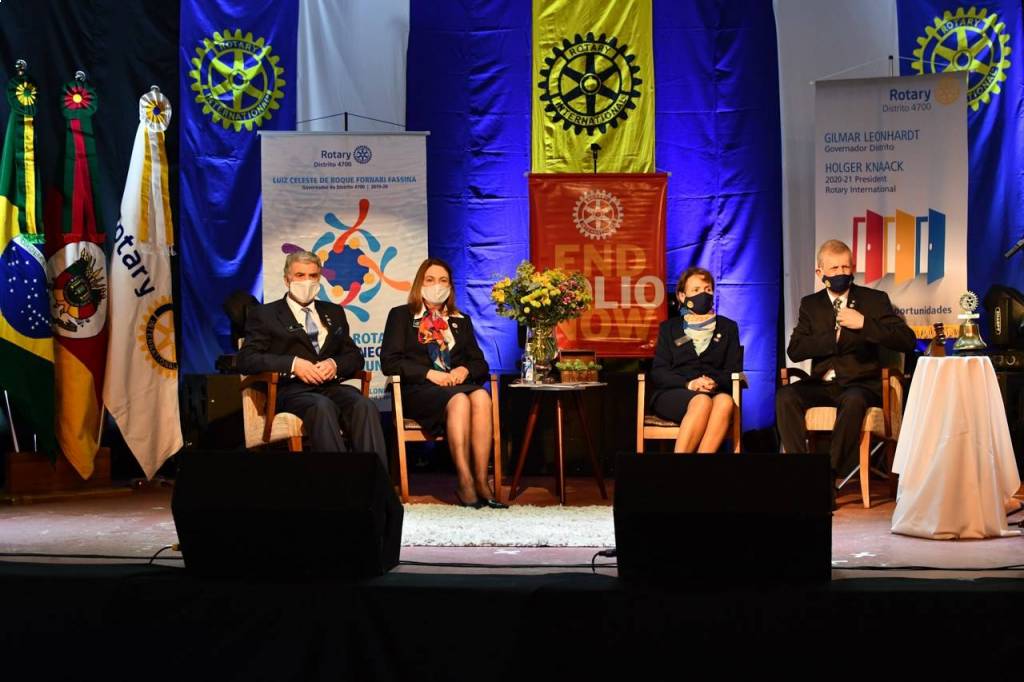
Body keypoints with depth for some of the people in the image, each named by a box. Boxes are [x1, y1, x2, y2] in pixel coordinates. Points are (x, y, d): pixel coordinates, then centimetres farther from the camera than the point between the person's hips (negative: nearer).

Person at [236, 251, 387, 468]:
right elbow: (245, 360, 0)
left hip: (331, 386, 4)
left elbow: (355, 356, 20)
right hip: (291, 390, -3)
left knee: (364, 405, -31)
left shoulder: (334, 312, 26)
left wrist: (335, 364, -5)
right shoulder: (264, 314, 13)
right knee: (323, 407, -38)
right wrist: (293, 363, -13)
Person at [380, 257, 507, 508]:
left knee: (481, 397, -33)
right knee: (459, 400, -37)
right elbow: (389, 362, 0)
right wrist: (429, 373, -13)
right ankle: (465, 483, -40)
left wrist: (465, 370, -6)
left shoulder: (461, 321, 26)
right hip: (418, 391, -3)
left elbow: (481, 364, 19)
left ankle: (481, 480, -38)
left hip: (459, 384, 4)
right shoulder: (401, 315, 14)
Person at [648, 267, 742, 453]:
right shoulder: (669, 328, 19)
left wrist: (715, 382, -11)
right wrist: (688, 384, -12)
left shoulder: (728, 327, 23)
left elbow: (734, 370, 13)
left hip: (715, 392, 1)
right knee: (702, 401, -37)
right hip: (672, 393, -1)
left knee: (726, 401, -37)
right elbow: (658, 373, 7)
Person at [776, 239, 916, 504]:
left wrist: (863, 323, -16)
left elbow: (907, 341, -6)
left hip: (861, 385, -3)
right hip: (822, 384, 3)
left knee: (853, 401, -38)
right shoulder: (810, 304, 14)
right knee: (785, 396, -28)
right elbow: (794, 350, 1)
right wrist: (834, 337, -10)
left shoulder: (875, 300, 6)